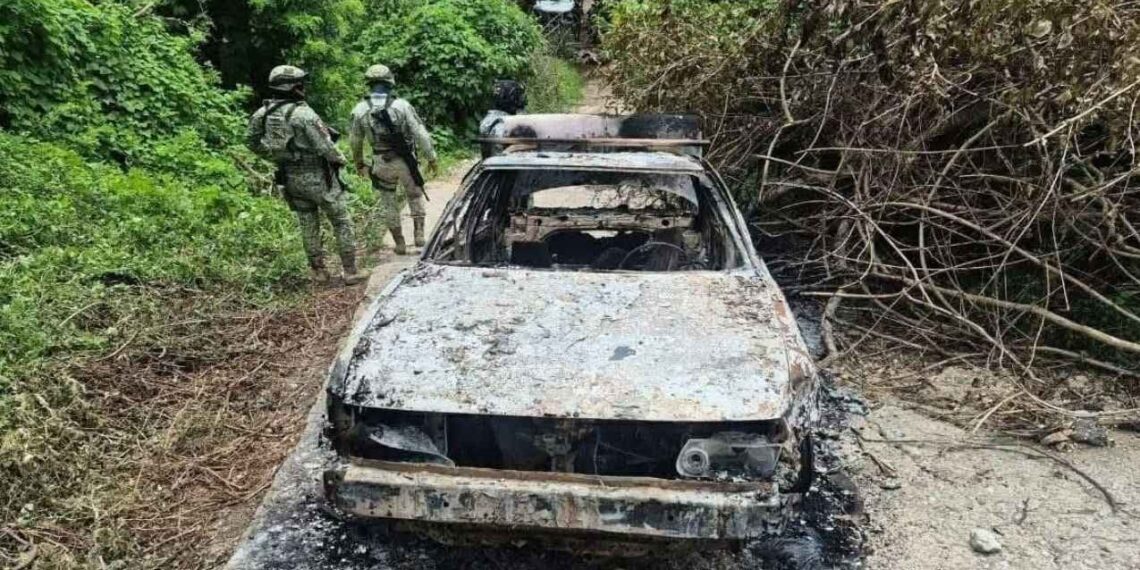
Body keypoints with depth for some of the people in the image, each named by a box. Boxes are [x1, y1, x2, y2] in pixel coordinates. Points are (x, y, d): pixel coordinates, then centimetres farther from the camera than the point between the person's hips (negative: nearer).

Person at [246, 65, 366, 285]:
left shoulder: (263, 113, 0)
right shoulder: (304, 113, -20)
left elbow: (252, 140, 10)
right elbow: (325, 146, -20)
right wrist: (341, 160, -2)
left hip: (290, 178, 6)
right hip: (317, 177, -6)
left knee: (308, 225, 16)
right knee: (341, 221, 5)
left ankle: (318, 270, 22)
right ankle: (350, 271, 5)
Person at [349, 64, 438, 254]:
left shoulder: (360, 110, -3)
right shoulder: (402, 106, -10)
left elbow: (355, 141, 6)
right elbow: (420, 134, -10)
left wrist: (358, 163, 21)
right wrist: (431, 158, -1)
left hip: (381, 164, 1)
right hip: (405, 161, -1)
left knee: (389, 203, 14)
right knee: (415, 196, 19)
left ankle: (399, 243, 18)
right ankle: (419, 234, 11)